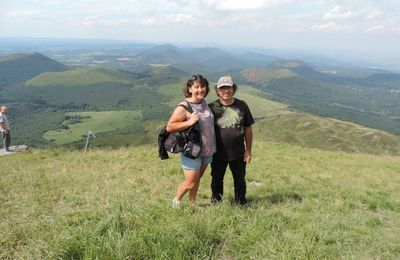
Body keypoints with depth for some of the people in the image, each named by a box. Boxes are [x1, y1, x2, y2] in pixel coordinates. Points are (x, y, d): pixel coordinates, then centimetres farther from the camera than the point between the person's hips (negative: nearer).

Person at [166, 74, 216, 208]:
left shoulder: (204, 103, 6)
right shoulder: (184, 107, -16)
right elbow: (169, 127, -18)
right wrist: (189, 122, -27)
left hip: (207, 150, 6)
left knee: (197, 179, 17)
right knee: (190, 183, 2)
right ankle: (176, 201, 29)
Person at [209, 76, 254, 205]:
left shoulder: (242, 106, -3)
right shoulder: (212, 107, -8)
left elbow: (248, 129, 2)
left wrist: (248, 150, 1)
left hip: (238, 153, 1)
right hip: (218, 154, -1)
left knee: (240, 180, 18)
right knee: (217, 181, 16)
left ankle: (241, 203, 38)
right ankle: (216, 203, 37)